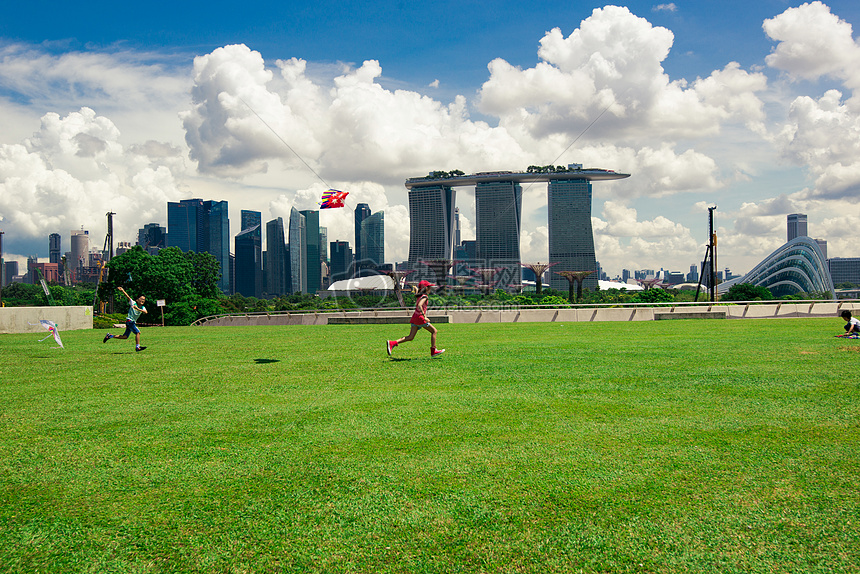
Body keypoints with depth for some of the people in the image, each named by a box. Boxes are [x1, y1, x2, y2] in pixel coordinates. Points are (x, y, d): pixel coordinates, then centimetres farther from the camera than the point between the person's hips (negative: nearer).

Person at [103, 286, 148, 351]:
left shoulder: (142, 308, 6)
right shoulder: (133, 303, -4)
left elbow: (146, 312, -15)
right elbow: (127, 296, -14)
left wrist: (137, 309, -30)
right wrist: (122, 290, -29)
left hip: (133, 322, 7)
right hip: (129, 320, -7)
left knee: (125, 336, 12)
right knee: (138, 332, -18)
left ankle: (109, 336, 25)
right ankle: (137, 347, -16)